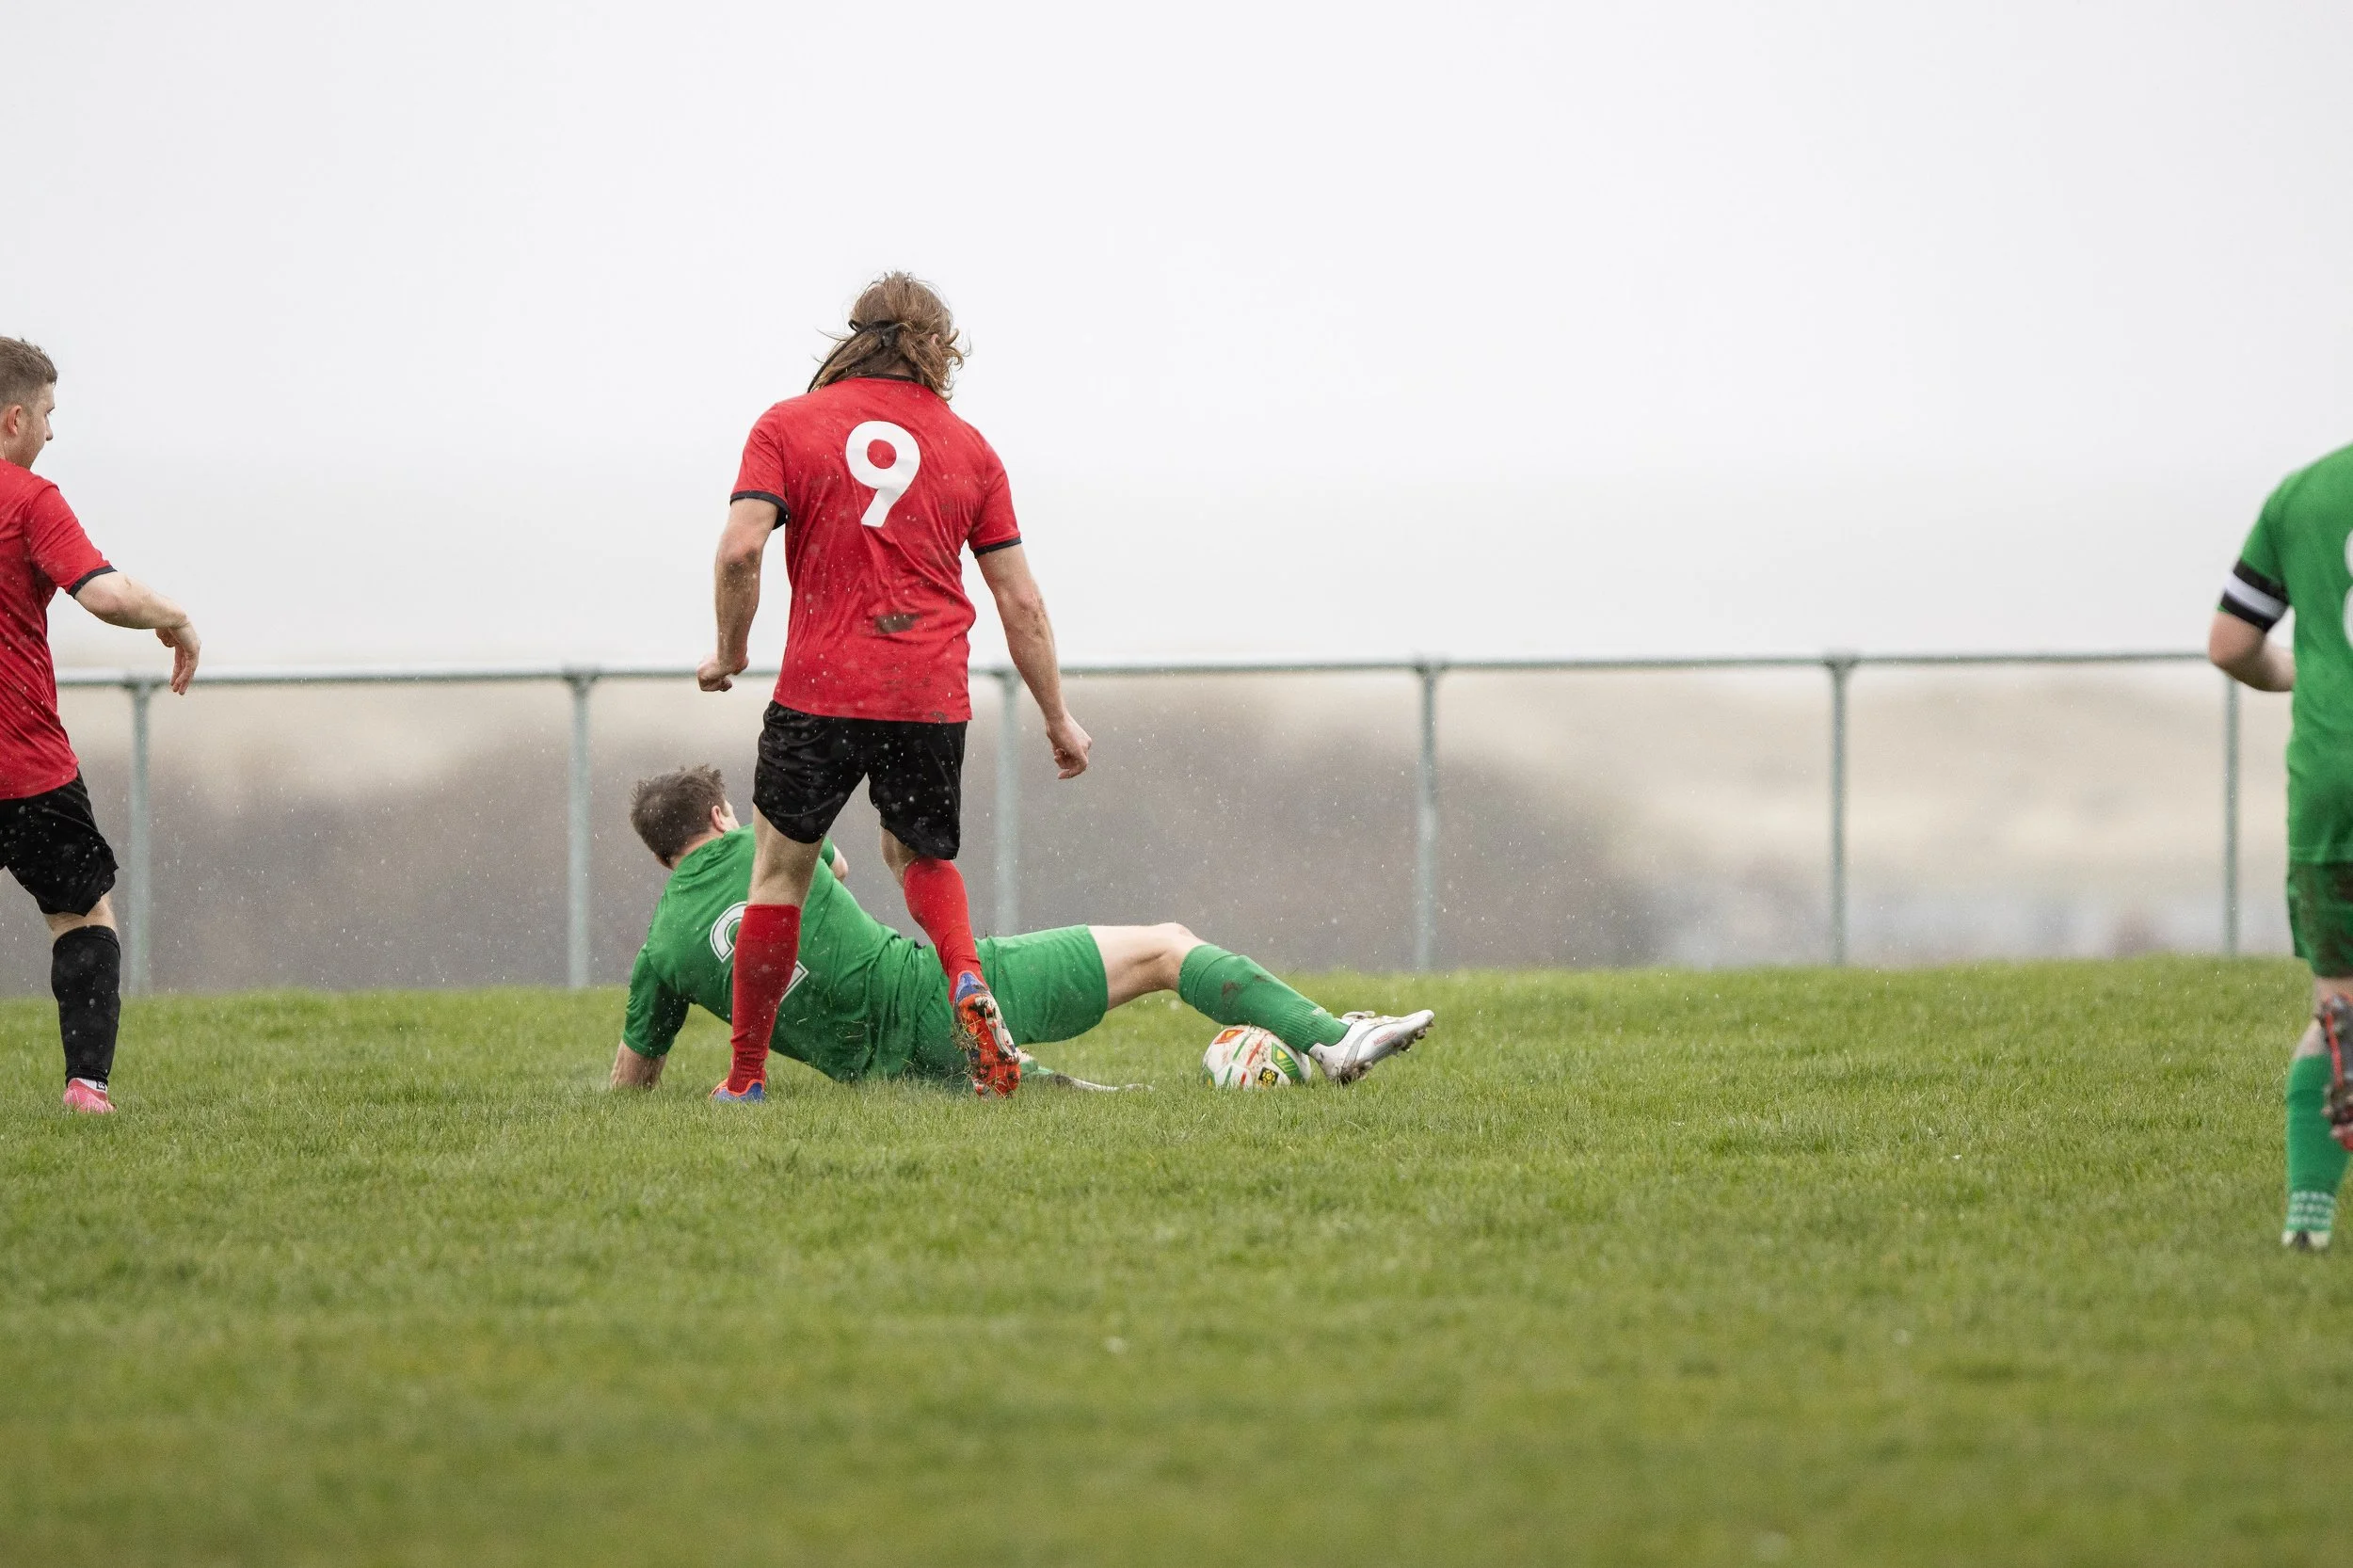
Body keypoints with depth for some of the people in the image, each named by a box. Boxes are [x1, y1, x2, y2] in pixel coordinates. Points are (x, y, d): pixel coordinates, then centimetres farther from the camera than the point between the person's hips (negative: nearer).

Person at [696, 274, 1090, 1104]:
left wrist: (731, 649, 5)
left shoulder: (788, 426, 3)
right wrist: (1058, 718, 16)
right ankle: (968, 984, -7)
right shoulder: (967, 447, 9)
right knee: (922, 855, 22)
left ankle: (745, 1076, 14)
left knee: (780, 869, 12)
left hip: (819, 691, -2)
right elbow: (1021, 603, 8)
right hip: (933, 694, 2)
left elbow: (740, 548, -11)